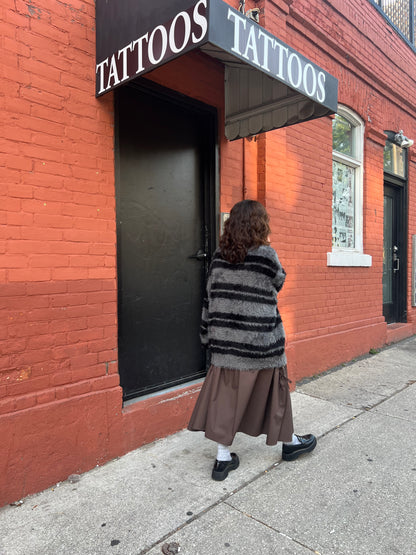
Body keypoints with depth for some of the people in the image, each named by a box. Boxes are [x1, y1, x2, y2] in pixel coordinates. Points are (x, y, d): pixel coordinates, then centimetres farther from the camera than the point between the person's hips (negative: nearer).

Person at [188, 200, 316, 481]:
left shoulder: (219, 257, 2)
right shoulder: (266, 254, -12)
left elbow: (210, 297, 5)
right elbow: (279, 282, 5)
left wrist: (209, 332, 13)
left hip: (226, 339, 4)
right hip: (261, 341, -3)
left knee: (226, 394, 10)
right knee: (273, 389, 16)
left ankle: (223, 458, 20)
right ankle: (289, 442, 38)